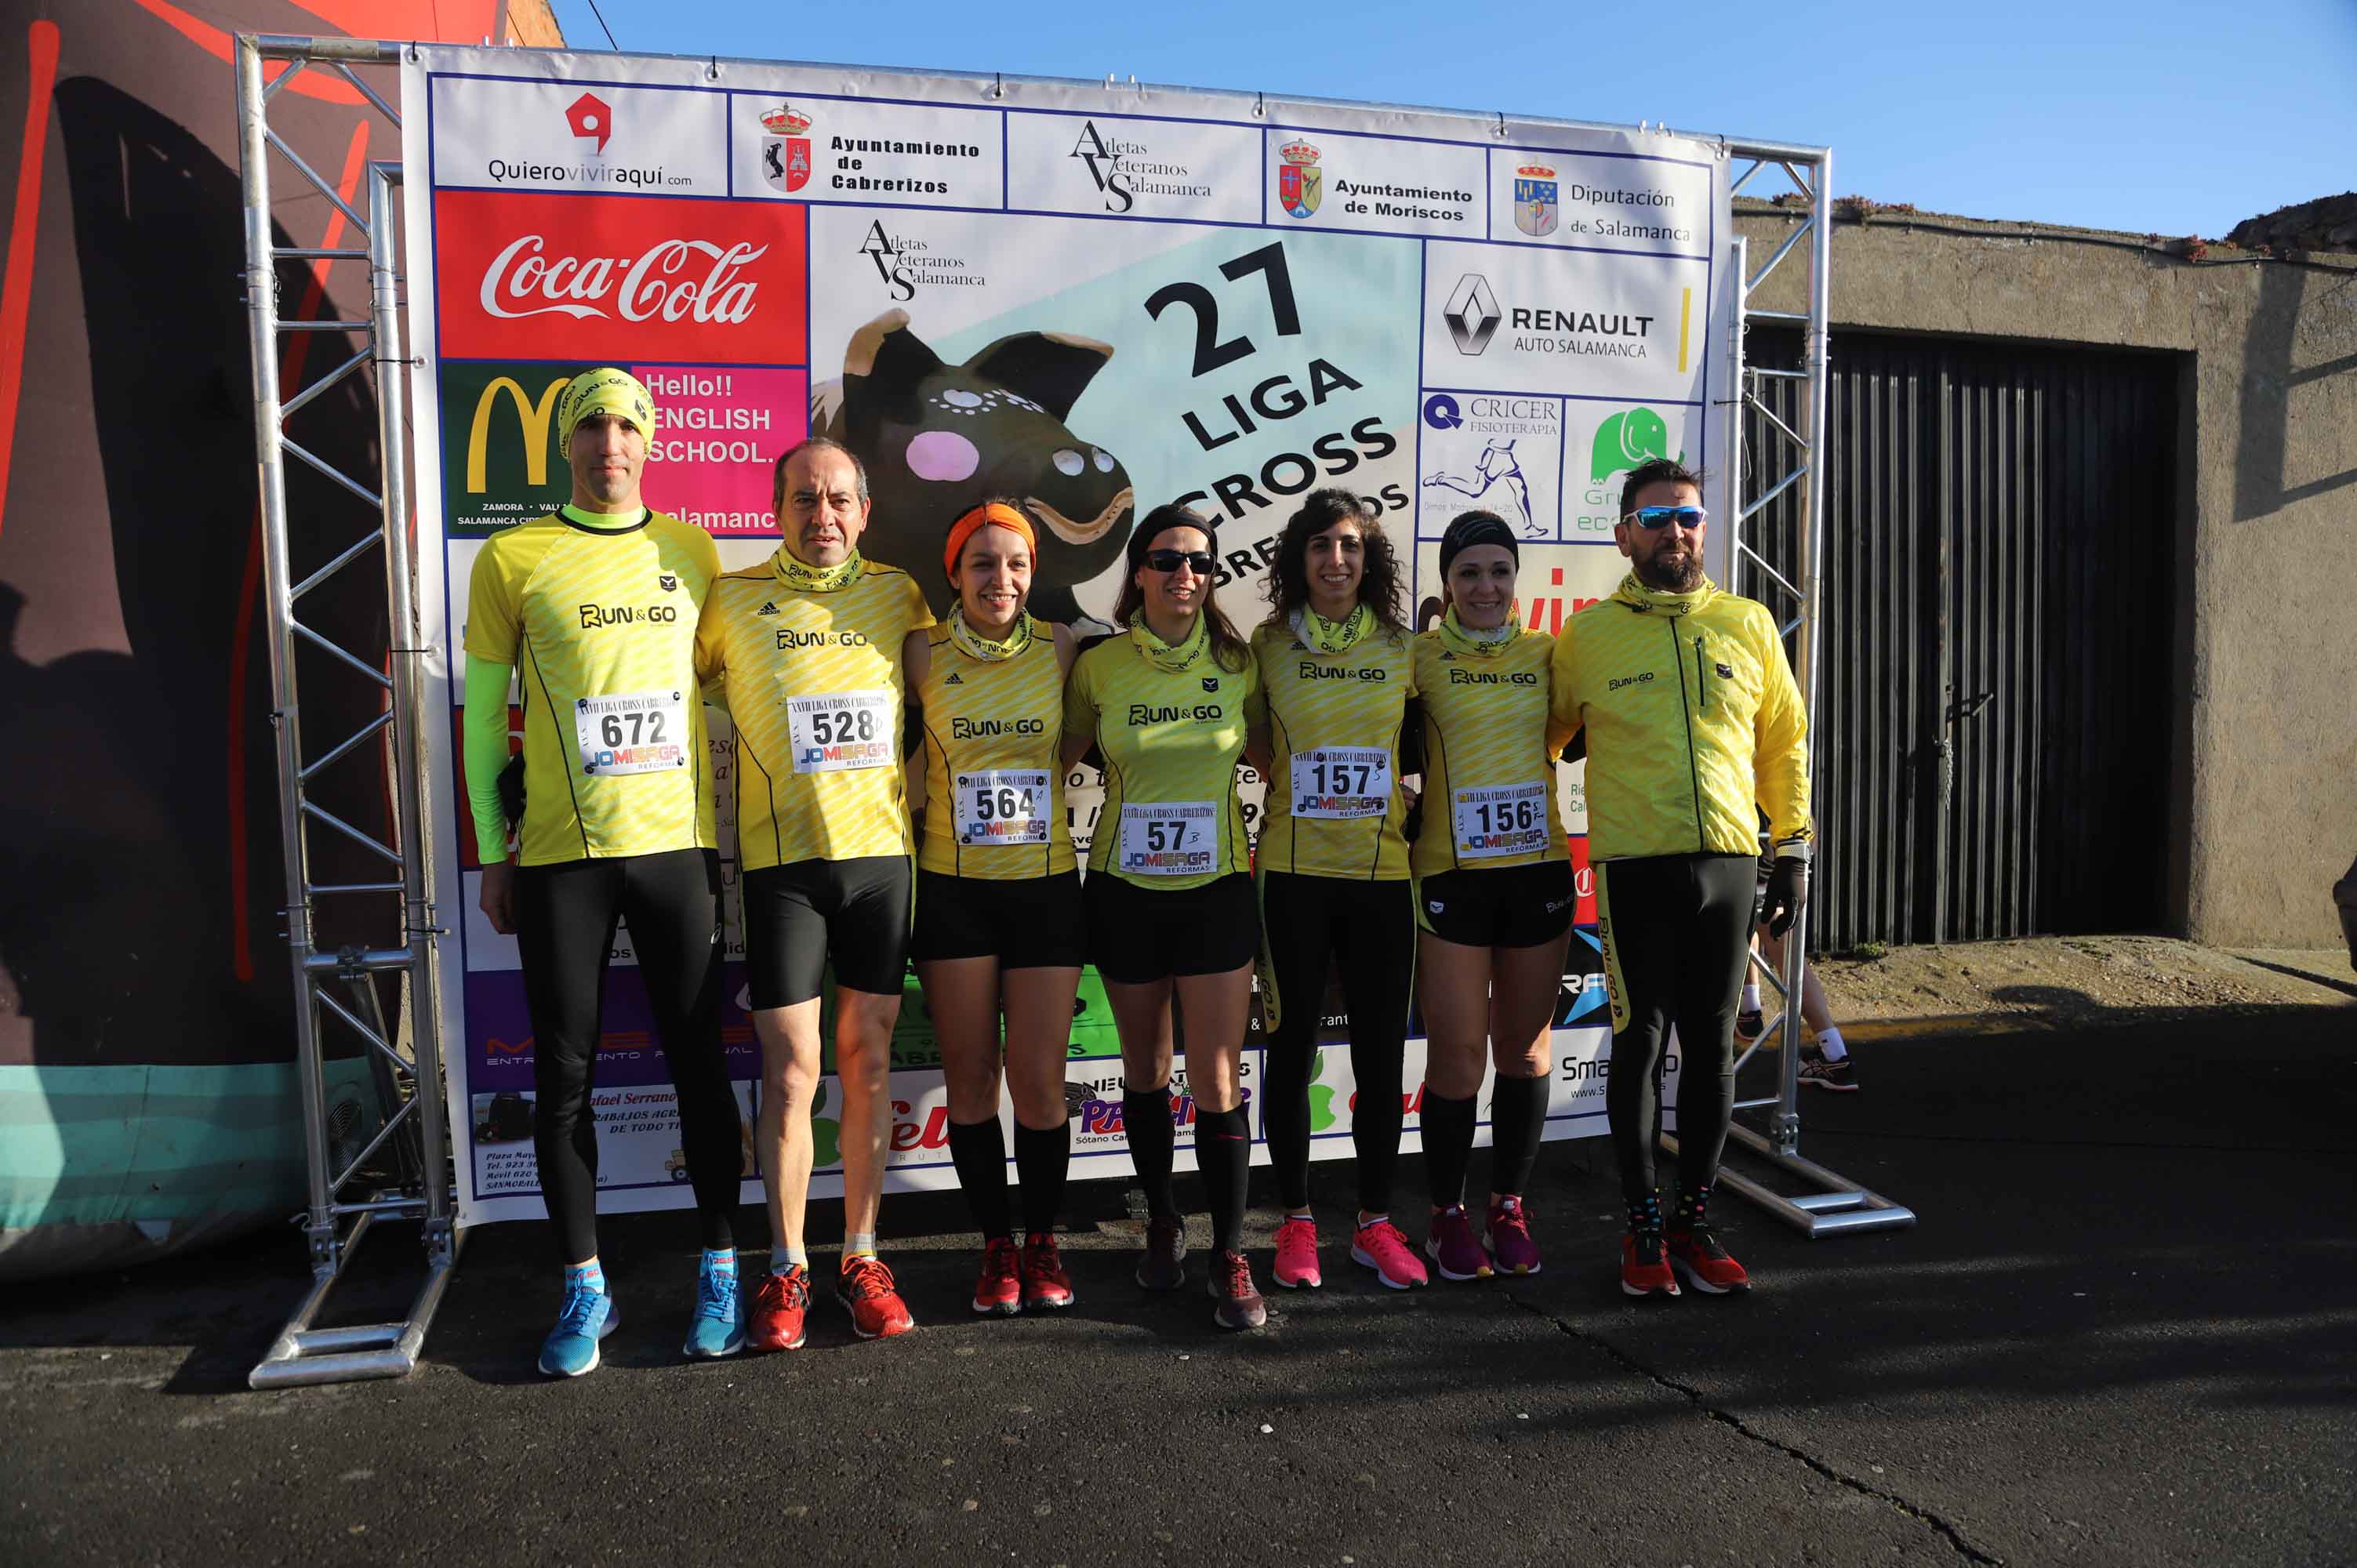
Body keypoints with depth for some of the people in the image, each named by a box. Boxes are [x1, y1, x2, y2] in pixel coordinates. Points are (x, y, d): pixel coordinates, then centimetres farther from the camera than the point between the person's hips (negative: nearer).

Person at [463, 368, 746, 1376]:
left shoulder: (691, 553, 8)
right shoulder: (513, 558, 3)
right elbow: (483, 711, 6)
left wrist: (718, 832, 9)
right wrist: (493, 853, 3)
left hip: (675, 842, 1)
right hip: (559, 856, -1)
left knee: (699, 1063, 6)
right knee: (563, 1077, 5)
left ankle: (719, 1272, 20)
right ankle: (585, 1289, 20)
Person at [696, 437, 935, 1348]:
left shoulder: (895, 595, 8)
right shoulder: (733, 600, 3)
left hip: (880, 852, 2)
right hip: (782, 860, -2)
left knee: (868, 1057, 8)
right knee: (790, 1069, -2)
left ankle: (861, 1257, 20)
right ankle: (787, 1268, 14)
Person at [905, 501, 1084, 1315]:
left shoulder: (1059, 647, 0)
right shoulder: (925, 654, -1)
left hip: (1045, 883, 0)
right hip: (953, 887, 0)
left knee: (1040, 1081, 1)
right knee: (970, 1076, 6)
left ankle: (1043, 1242, 22)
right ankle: (997, 1245, 23)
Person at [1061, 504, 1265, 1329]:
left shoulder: (1238, 664, -3)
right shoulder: (1099, 665, -3)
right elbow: (1059, 758, 7)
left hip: (1216, 890, -1)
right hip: (1124, 891, 1)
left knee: (1218, 1082, -2)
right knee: (1145, 1070, 14)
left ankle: (1231, 1257, 10)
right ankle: (1161, 1223, 33)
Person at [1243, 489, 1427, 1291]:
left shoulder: (1402, 648, 5)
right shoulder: (1268, 644, 2)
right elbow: (1250, 741, 11)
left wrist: (1403, 798, 2)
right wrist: (1298, 779, -2)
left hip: (1381, 871, 1)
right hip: (1293, 871, -1)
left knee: (1381, 1052, 6)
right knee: (1292, 1046, 6)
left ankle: (1375, 1223, 21)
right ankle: (1296, 1221, 20)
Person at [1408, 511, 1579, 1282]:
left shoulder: (1546, 654, 8)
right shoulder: (1420, 656, 0)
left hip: (1537, 870, 3)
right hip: (1451, 873, -3)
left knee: (1525, 1047, 11)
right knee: (1457, 1055, 0)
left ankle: (1509, 1205, 27)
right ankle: (1448, 1213, 18)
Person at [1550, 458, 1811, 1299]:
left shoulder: (1747, 623, 9)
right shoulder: (1588, 634, 3)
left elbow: (1784, 742, 14)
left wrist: (1794, 849, 11)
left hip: (1728, 861, 2)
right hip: (1634, 867, -2)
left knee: (1712, 1044, 7)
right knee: (1640, 1041, 2)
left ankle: (1694, 1216, 21)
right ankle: (1642, 1224, 15)